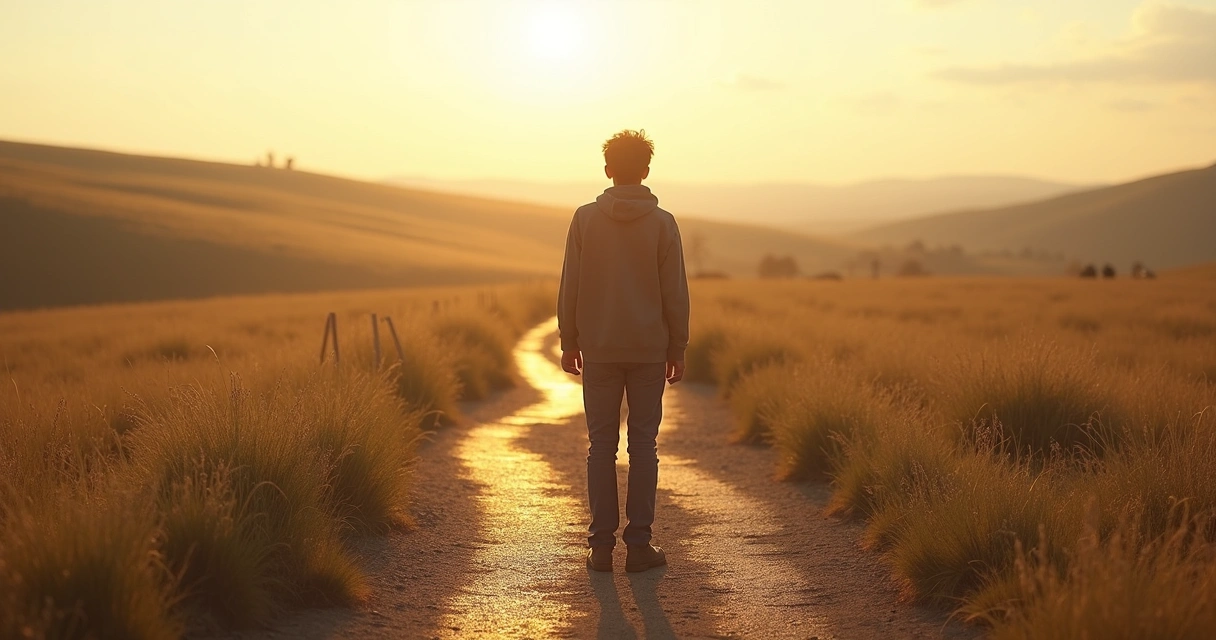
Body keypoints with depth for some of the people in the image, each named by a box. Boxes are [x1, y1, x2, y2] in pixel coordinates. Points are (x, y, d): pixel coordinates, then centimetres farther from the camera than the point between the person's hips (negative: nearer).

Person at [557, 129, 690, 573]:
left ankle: (601, 545, 6)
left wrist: (569, 342, 9)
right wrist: (677, 349, 7)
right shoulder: (662, 223, -3)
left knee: (601, 446, 6)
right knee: (643, 445, 5)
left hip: (598, 352, 1)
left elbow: (569, 287, 1)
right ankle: (638, 544, 5)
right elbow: (676, 293, -1)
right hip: (649, 350, -1)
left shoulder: (585, 219, -1)